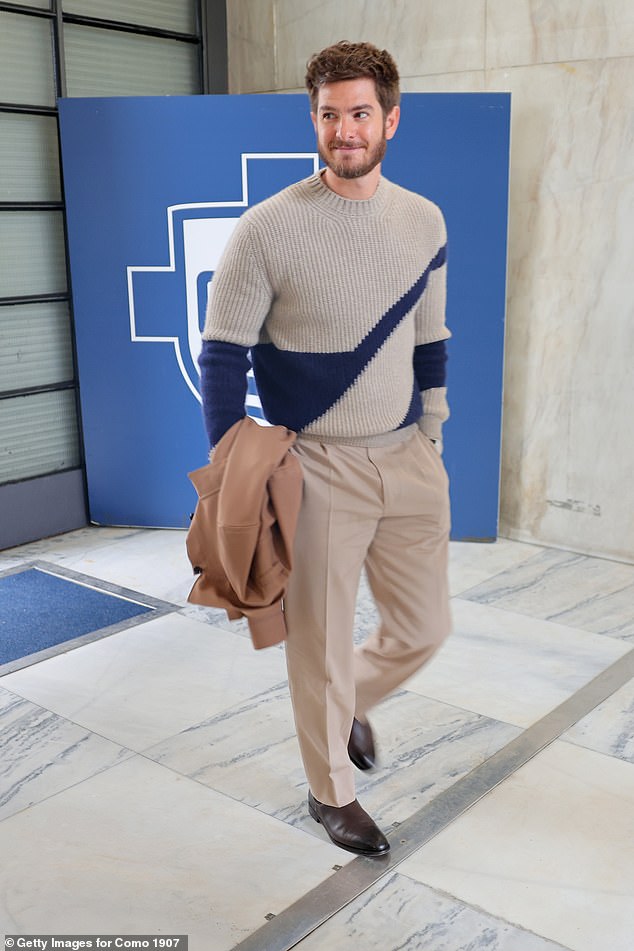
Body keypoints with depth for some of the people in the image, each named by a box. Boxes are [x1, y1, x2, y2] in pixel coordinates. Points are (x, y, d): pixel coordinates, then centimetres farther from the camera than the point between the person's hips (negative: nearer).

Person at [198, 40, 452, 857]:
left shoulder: (424, 223, 4)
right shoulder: (269, 228, -11)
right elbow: (222, 354, -8)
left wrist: (431, 442, 15)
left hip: (407, 460, 5)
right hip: (316, 468, -4)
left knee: (424, 628, 12)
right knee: (321, 642, 7)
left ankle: (352, 701, 45)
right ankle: (331, 791, 32)